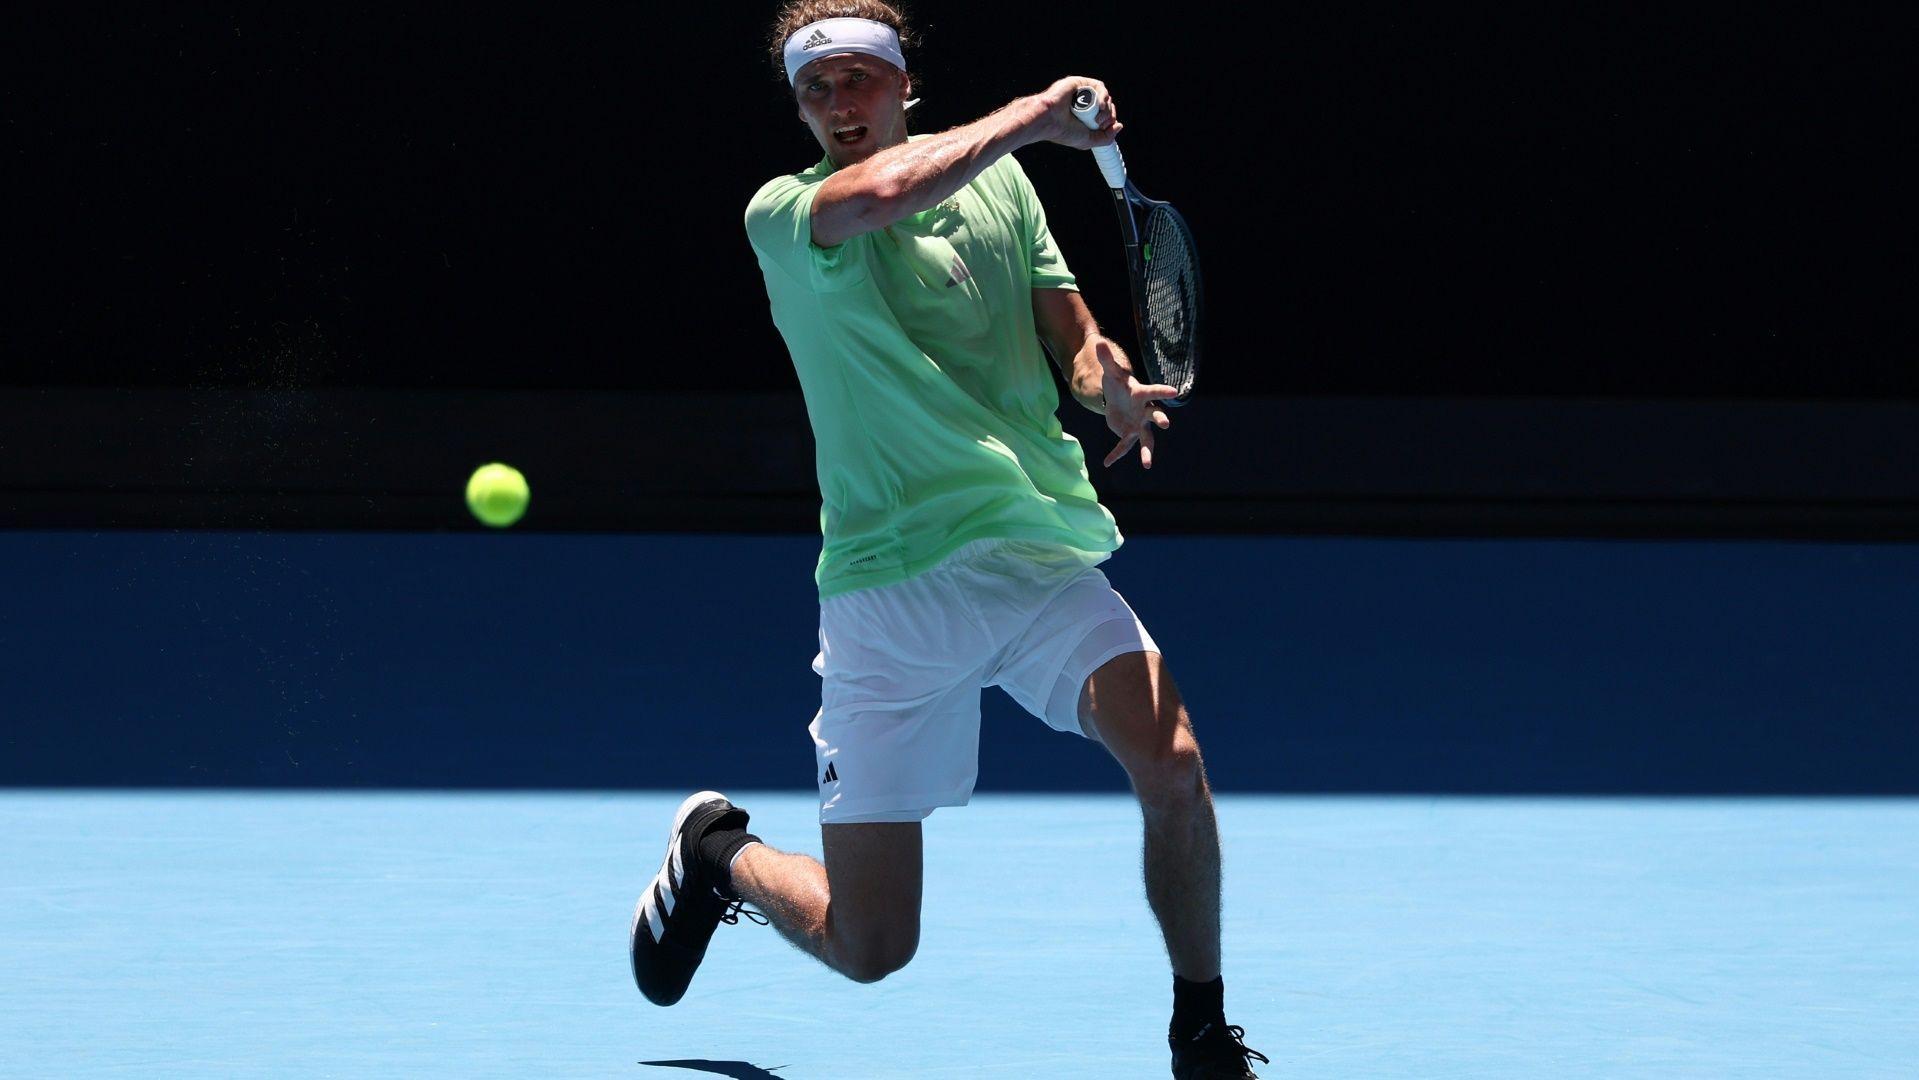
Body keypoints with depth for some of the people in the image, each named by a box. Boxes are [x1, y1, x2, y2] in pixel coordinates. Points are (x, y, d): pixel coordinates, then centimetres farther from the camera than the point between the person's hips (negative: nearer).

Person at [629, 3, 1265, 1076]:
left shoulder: (998, 180, 8)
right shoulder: (782, 214, -7)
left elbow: (1069, 327, 11)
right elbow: (885, 190, -29)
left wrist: (1112, 382, -12)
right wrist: (1038, 114, -20)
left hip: (1041, 552, 3)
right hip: (891, 582, -3)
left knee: (1171, 762, -24)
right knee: (866, 947, 0)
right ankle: (721, 853, 35)